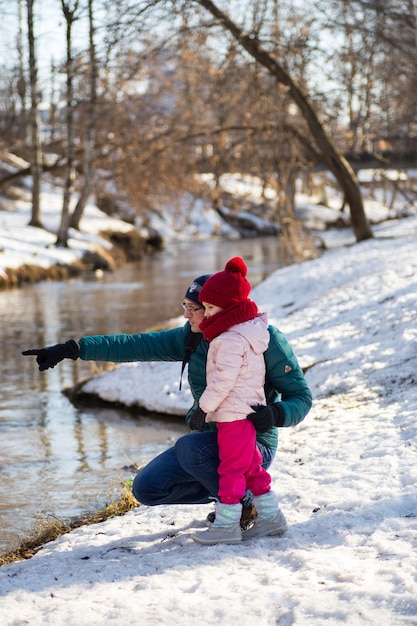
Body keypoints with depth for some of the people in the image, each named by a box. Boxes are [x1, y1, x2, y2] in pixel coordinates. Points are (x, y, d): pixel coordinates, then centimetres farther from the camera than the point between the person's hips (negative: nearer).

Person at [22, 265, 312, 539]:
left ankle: (244, 503, -8)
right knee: (147, 488, -4)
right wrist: (70, 349, -10)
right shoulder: (193, 338, 1)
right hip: (210, 440, 7)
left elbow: (302, 397, -12)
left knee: (188, 447, -34)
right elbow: (136, 345, -3)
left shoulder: (265, 339, -16)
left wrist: (274, 414, -35)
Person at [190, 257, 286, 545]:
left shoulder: (231, 340, -20)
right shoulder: (249, 331, 12)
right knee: (251, 466, 16)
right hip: (249, 410, 10)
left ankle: (226, 524, 3)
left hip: (233, 413, -10)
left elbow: (223, 380, -23)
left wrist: (204, 408, -16)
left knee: (232, 468, -3)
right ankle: (271, 515, 21)